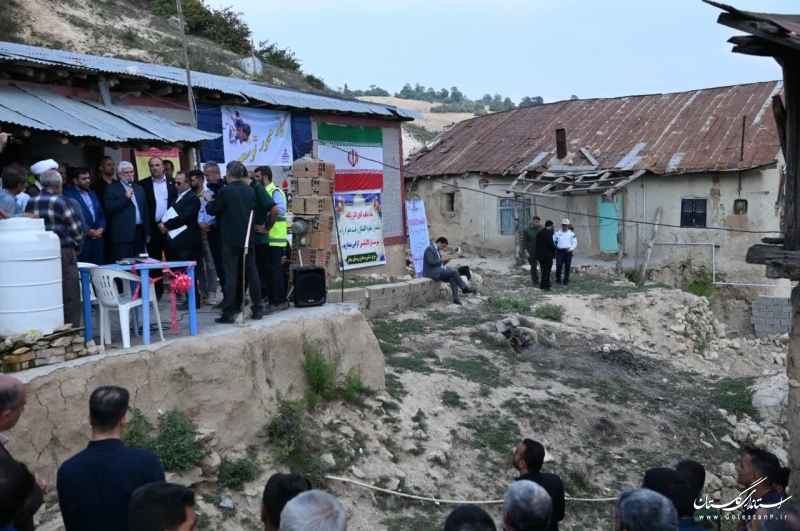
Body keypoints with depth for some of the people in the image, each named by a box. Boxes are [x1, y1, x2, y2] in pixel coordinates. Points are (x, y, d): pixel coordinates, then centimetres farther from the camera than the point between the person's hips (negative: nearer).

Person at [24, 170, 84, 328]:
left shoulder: (30, 203, 7)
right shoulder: (61, 202, -8)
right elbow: (76, 229, -7)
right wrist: (77, 247, 10)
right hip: (63, 254, -5)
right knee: (70, 297, 0)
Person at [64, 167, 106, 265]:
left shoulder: (92, 193, 22)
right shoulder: (69, 194, -1)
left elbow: (101, 213, 20)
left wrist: (102, 228, 2)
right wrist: (87, 230, -13)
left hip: (98, 239, 6)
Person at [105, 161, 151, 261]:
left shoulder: (139, 188, 19)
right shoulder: (112, 188, 1)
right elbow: (109, 209, -10)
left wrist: (147, 232, 15)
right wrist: (125, 197, -16)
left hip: (139, 232, 5)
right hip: (123, 234, -5)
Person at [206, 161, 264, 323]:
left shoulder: (226, 191, -10)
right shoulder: (250, 190, 6)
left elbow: (211, 210, -1)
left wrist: (209, 202, 19)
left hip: (231, 239, -5)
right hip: (248, 238, 5)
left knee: (230, 275, -3)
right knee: (252, 273, 10)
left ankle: (229, 312, -3)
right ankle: (257, 309, 14)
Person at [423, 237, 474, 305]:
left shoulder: (437, 250, 20)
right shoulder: (430, 249, -11)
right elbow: (431, 262, -22)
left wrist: (445, 261, 5)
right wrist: (441, 259, -13)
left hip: (438, 271, 9)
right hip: (432, 272, -9)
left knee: (452, 278, -15)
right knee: (454, 272, -16)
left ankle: (455, 299, -21)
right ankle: (464, 288, -3)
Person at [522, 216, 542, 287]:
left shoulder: (541, 229, 4)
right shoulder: (527, 230, -3)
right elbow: (524, 241, -3)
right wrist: (526, 252, -10)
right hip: (531, 251, -2)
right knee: (533, 267, 4)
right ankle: (535, 282, 13)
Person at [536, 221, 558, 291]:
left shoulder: (539, 233, 9)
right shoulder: (548, 233, -15)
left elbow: (537, 244, 11)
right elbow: (551, 244, -18)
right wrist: (555, 248, 2)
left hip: (540, 254, 8)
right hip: (547, 255, -8)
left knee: (543, 270, 17)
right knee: (547, 270, -1)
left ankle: (543, 284, 24)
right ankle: (546, 286, 0)